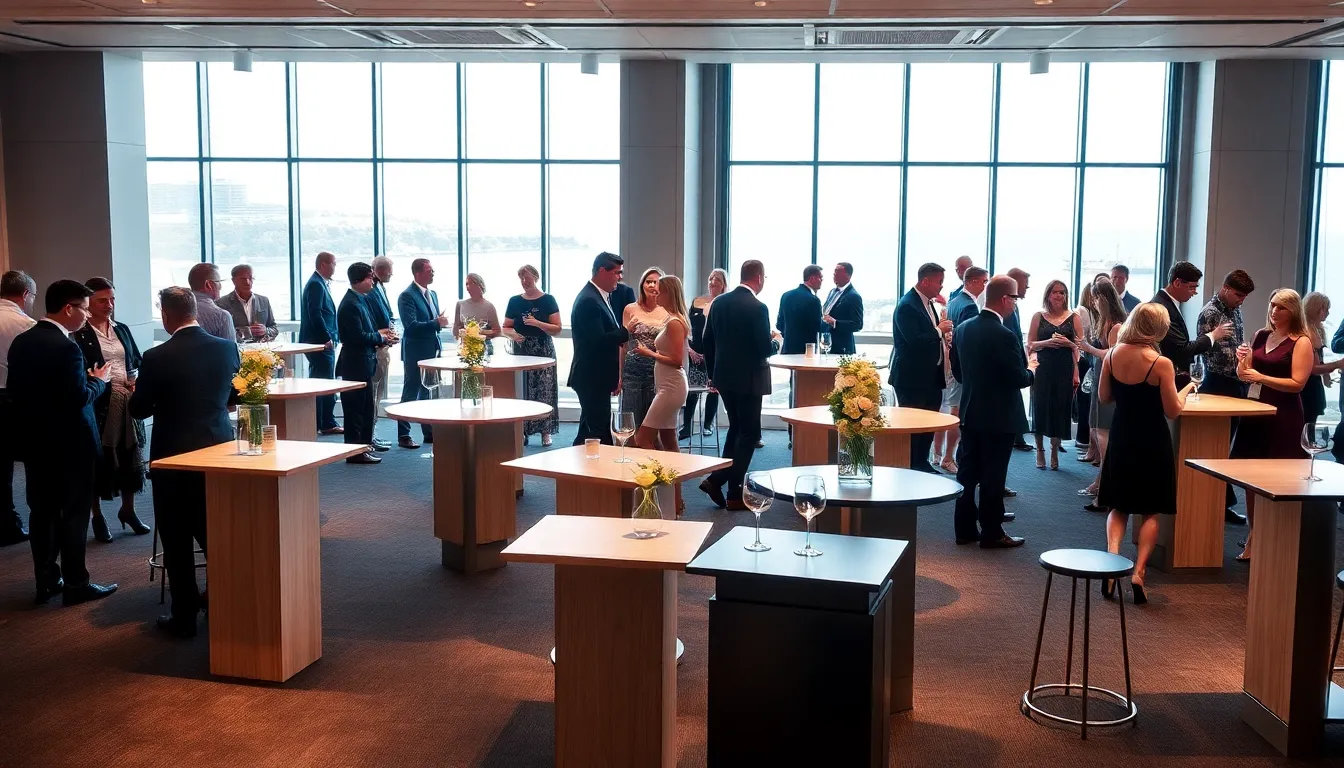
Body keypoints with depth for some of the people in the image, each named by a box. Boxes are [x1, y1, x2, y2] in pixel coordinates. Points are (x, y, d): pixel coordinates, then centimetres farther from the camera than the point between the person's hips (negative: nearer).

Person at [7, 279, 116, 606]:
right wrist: (99, 380, -5)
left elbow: (13, 390, 9)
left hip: (34, 440, 8)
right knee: (73, 513, 1)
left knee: (41, 511, 13)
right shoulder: (65, 347, -21)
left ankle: (45, 580, 21)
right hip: (69, 443, -8)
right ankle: (75, 585, 7)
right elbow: (79, 397, -22)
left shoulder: (21, 341, 5)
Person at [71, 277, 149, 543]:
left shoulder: (122, 329, 11)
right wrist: (100, 382, -24)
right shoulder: (79, 335, -7)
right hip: (98, 404, -5)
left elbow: (138, 362, 14)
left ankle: (128, 510, 26)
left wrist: (137, 381, -4)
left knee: (130, 456, 11)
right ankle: (97, 516, 16)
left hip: (127, 403, 5)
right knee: (97, 459, 4)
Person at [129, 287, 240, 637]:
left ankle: (184, 616, 12)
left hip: (174, 455, -4)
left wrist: (142, 394, 17)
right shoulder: (227, 348, -4)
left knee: (176, 539, 6)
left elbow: (138, 409, -5)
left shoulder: (156, 358, -16)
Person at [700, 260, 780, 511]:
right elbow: (765, 349, -18)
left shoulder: (719, 302, 3)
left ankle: (716, 479, 15)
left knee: (736, 427, 21)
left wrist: (713, 373, 18)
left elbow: (708, 340, 8)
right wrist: (777, 340, 4)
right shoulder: (757, 308, -17)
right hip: (748, 378, -7)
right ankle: (734, 493, 5)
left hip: (724, 376, 7)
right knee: (749, 433, 4)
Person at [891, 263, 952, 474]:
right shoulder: (907, 305, -16)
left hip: (931, 376, 9)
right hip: (912, 377, -9)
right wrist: (939, 330, -14)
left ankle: (921, 464, 24)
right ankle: (909, 469, 5)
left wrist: (943, 346, 5)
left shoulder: (928, 303, 13)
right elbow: (914, 340, -24)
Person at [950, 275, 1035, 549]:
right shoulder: (1005, 336, -21)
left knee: (968, 472, 12)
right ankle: (991, 533, 11)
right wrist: (1030, 368, 3)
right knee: (993, 477, 2)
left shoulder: (963, 329, 2)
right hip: (999, 417, -7)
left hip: (970, 413, 7)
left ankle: (965, 528, 19)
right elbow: (1020, 379, -18)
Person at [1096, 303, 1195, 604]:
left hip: (1121, 438, 3)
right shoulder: (1161, 363, -18)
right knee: (1150, 511, 11)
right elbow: (1172, 411, -12)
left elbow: (1104, 396, 5)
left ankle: (1112, 558, -5)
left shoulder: (1112, 355, -6)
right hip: (1151, 442, -3)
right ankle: (1138, 572, 0)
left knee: (1119, 507, 16)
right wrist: (1185, 390, 6)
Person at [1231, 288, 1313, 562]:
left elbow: (1297, 383, -14)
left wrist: (1261, 377, -21)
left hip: (1283, 418, -6)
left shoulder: (1301, 342, -6)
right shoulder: (1261, 335, 11)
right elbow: (1244, 375, 14)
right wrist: (1242, 360, -6)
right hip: (1255, 413, 6)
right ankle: (1254, 537, 19)